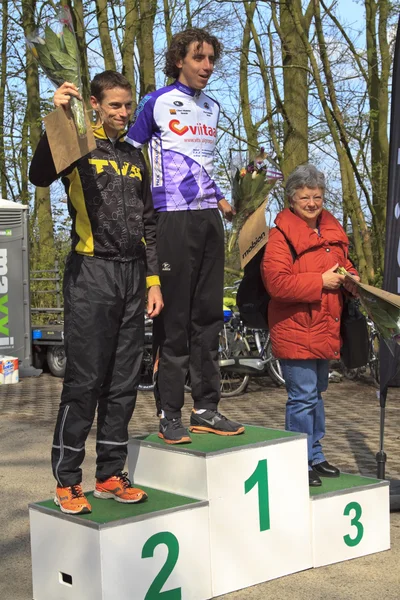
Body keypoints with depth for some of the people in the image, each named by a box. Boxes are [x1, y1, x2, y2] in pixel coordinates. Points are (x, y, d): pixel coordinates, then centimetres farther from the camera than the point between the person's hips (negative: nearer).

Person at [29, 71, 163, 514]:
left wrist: (153, 280, 13)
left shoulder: (134, 158, 19)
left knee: (123, 383, 7)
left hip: (132, 277, 6)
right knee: (84, 381, -6)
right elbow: (40, 176, -20)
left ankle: (110, 475, 17)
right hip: (91, 274, -6)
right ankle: (66, 481, 4)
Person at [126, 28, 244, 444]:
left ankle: (206, 409, 12)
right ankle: (169, 414, 0)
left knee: (208, 315, 6)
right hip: (174, 218, -6)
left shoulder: (211, 109, 18)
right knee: (173, 318, -6)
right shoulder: (156, 103, 0)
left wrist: (219, 198, 16)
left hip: (209, 217, 6)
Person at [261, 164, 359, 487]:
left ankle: (315, 454, 31)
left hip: (325, 327, 8)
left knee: (317, 392, 19)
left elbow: (344, 264, 25)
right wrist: (321, 282, -21)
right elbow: (276, 281, -22)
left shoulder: (332, 229, 12)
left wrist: (349, 279, 1)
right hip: (295, 330, -8)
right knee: (303, 397, -5)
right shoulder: (282, 234, -13)